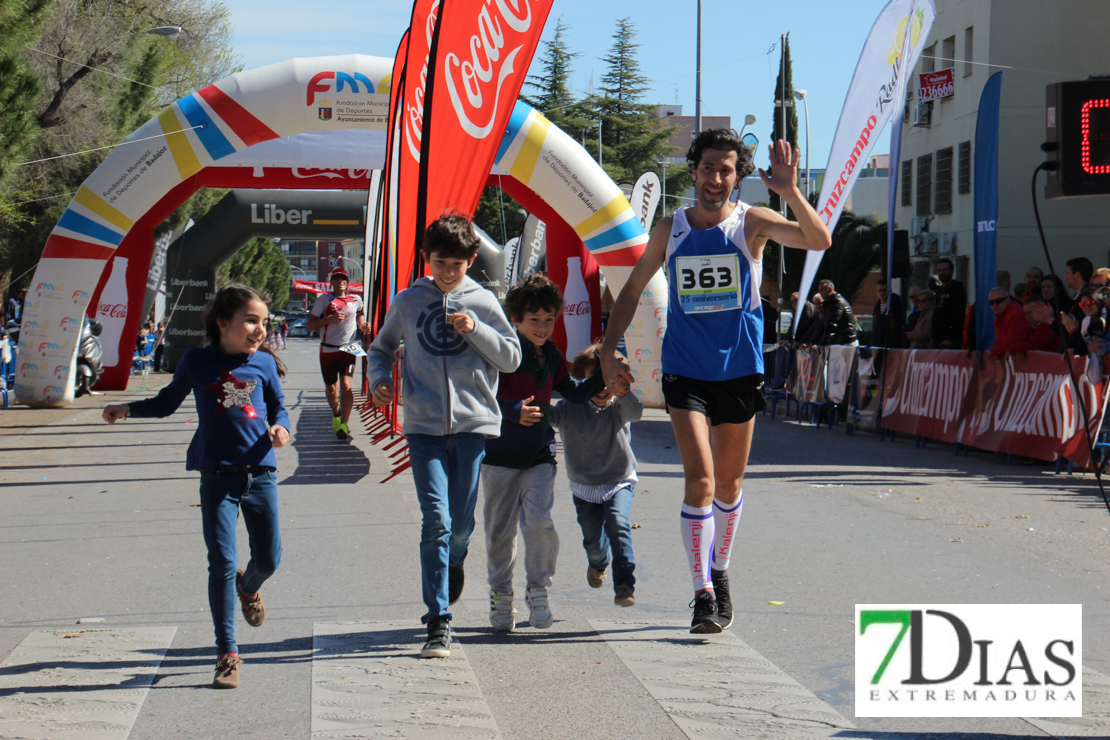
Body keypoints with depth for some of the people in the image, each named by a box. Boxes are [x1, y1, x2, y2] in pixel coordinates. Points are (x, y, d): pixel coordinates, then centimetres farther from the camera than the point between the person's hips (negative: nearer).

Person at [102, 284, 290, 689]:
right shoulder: (196, 362, 2)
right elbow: (167, 402, 15)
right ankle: (227, 654, 1)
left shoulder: (264, 363, 4)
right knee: (222, 562, -7)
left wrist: (280, 428, -8)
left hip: (260, 471, 2)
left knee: (269, 558, 6)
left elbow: (278, 406, 14)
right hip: (217, 474, -2)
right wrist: (127, 409, 2)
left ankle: (248, 587, 45)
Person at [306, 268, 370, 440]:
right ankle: (336, 414, 39)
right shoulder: (323, 300, 1)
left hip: (348, 349, 0)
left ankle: (344, 424, -15)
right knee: (331, 389, 9)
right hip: (328, 350, 0)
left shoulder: (355, 300, 8)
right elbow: (310, 325, -4)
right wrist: (330, 319, -18)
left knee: (346, 385, -18)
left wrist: (362, 325, 10)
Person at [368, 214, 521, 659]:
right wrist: (379, 379, 0)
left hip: (474, 422, 1)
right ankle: (438, 623, -10)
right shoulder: (408, 301, 8)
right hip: (424, 425, -1)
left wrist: (476, 330, -9)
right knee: (436, 519, -11)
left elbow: (511, 358, 6)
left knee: (461, 522, 7)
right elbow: (381, 348, 21)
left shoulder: (482, 302, 7)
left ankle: (453, 565, 43)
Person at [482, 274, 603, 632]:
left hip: (539, 454, 3)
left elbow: (571, 393, 20)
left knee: (539, 521, -11)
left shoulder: (551, 355, 8)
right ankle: (500, 594, 21)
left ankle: (538, 589, 6)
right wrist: (515, 411, -33)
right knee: (500, 528, 6)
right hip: (500, 453, -3)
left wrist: (602, 381, 6)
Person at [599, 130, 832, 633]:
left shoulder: (751, 223, -3)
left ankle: (719, 573, 34)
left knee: (729, 483, 12)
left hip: (740, 368, 0)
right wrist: (608, 351, 5)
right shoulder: (669, 230, 3)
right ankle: (703, 595, -11)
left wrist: (790, 192, -32)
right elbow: (632, 290, 14)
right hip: (685, 371, 0)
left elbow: (819, 241, -19)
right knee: (700, 479, -14)